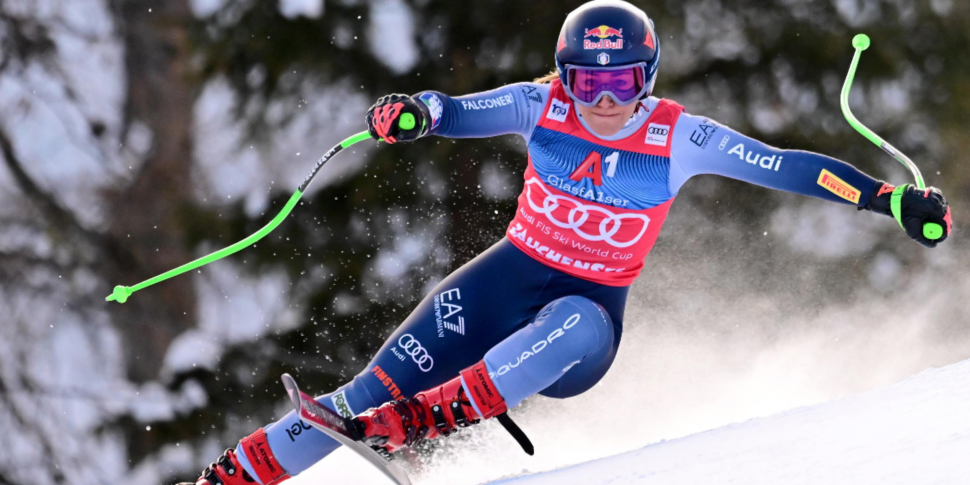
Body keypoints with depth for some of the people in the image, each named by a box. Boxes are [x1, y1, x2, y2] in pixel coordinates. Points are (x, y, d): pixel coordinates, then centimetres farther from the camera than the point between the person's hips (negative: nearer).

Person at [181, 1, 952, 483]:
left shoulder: (680, 138, -8)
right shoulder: (542, 106, -4)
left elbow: (787, 166, -8)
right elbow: (461, 113, -13)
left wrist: (891, 198, -14)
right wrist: (412, 115, -36)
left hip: (592, 308, -2)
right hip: (508, 277, 2)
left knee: (571, 331, -40)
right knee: (374, 388, -10)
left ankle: (429, 418, -50)